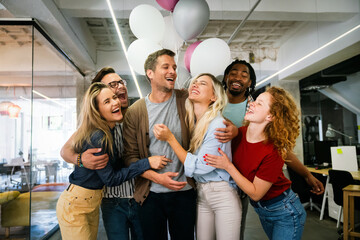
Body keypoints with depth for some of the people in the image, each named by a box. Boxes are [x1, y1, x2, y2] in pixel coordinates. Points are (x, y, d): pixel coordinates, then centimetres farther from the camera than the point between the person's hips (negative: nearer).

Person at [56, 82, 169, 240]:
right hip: (74, 205, -8)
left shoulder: (110, 131, 0)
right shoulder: (97, 137, -26)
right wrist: (147, 163, -22)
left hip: (92, 203, 8)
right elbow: (110, 179, -21)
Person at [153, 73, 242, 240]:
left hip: (223, 194, -6)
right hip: (201, 194, 6)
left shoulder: (218, 125, -18)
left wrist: (169, 138, -18)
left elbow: (197, 167, -19)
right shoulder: (191, 122, 3)